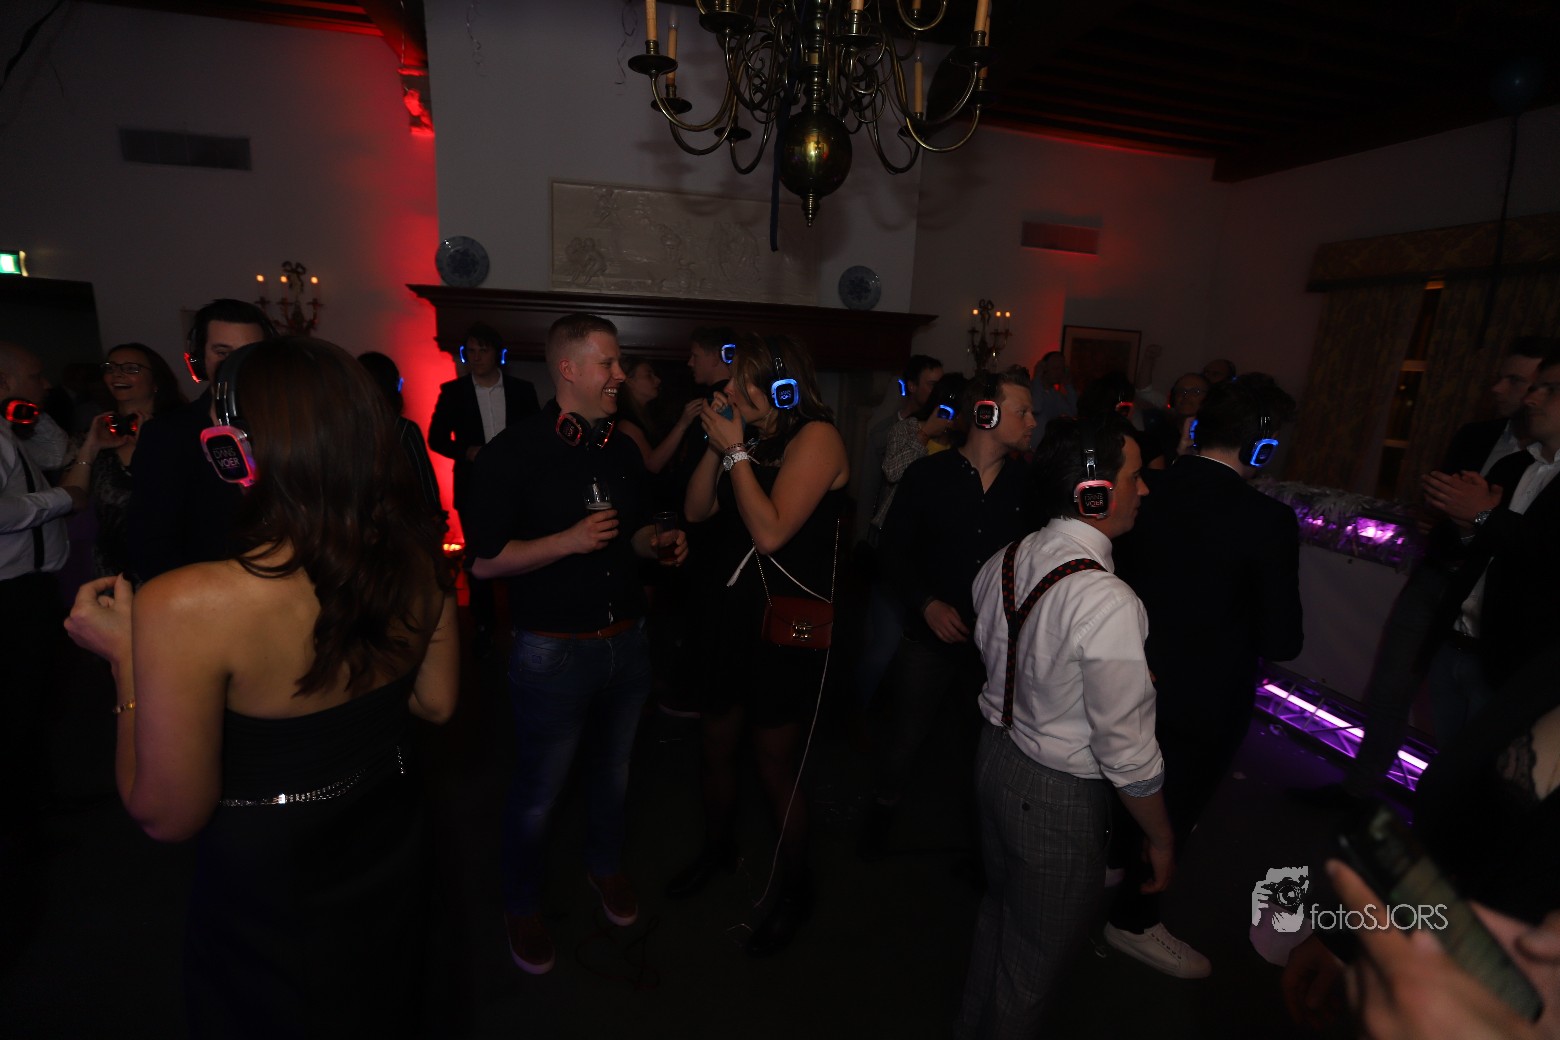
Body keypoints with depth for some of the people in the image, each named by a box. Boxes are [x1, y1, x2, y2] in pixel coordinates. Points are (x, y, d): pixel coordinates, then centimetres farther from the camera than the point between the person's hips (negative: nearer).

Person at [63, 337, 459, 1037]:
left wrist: (126, 660, -12)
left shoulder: (184, 607, -31)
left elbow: (169, 817, -19)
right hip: (391, 856, 4)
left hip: (269, 898, -3)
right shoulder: (417, 565, -17)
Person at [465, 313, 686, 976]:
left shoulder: (622, 448, 6)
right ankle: (521, 908, 38)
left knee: (612, 770, 23)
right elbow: (484, 561, -14)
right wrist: (568, 540, -24)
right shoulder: (515, 451, -13)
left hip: (626, 641, 6)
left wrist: (658, 544, -3)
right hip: (554, 651, -5)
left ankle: (604, 864, 49)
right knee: (537, 794, 12)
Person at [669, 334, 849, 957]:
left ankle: (793, 888, 31)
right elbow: (697, 509, 4)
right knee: (716, 745, 19)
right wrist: (717, 445, -6)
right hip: (734, 612, 7)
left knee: (774, 764, 6)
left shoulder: (815, 436, -15)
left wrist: (736, 451, -17)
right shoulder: (751, 436, 6)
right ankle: (717, 847, 46)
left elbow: (771, 532, -25)